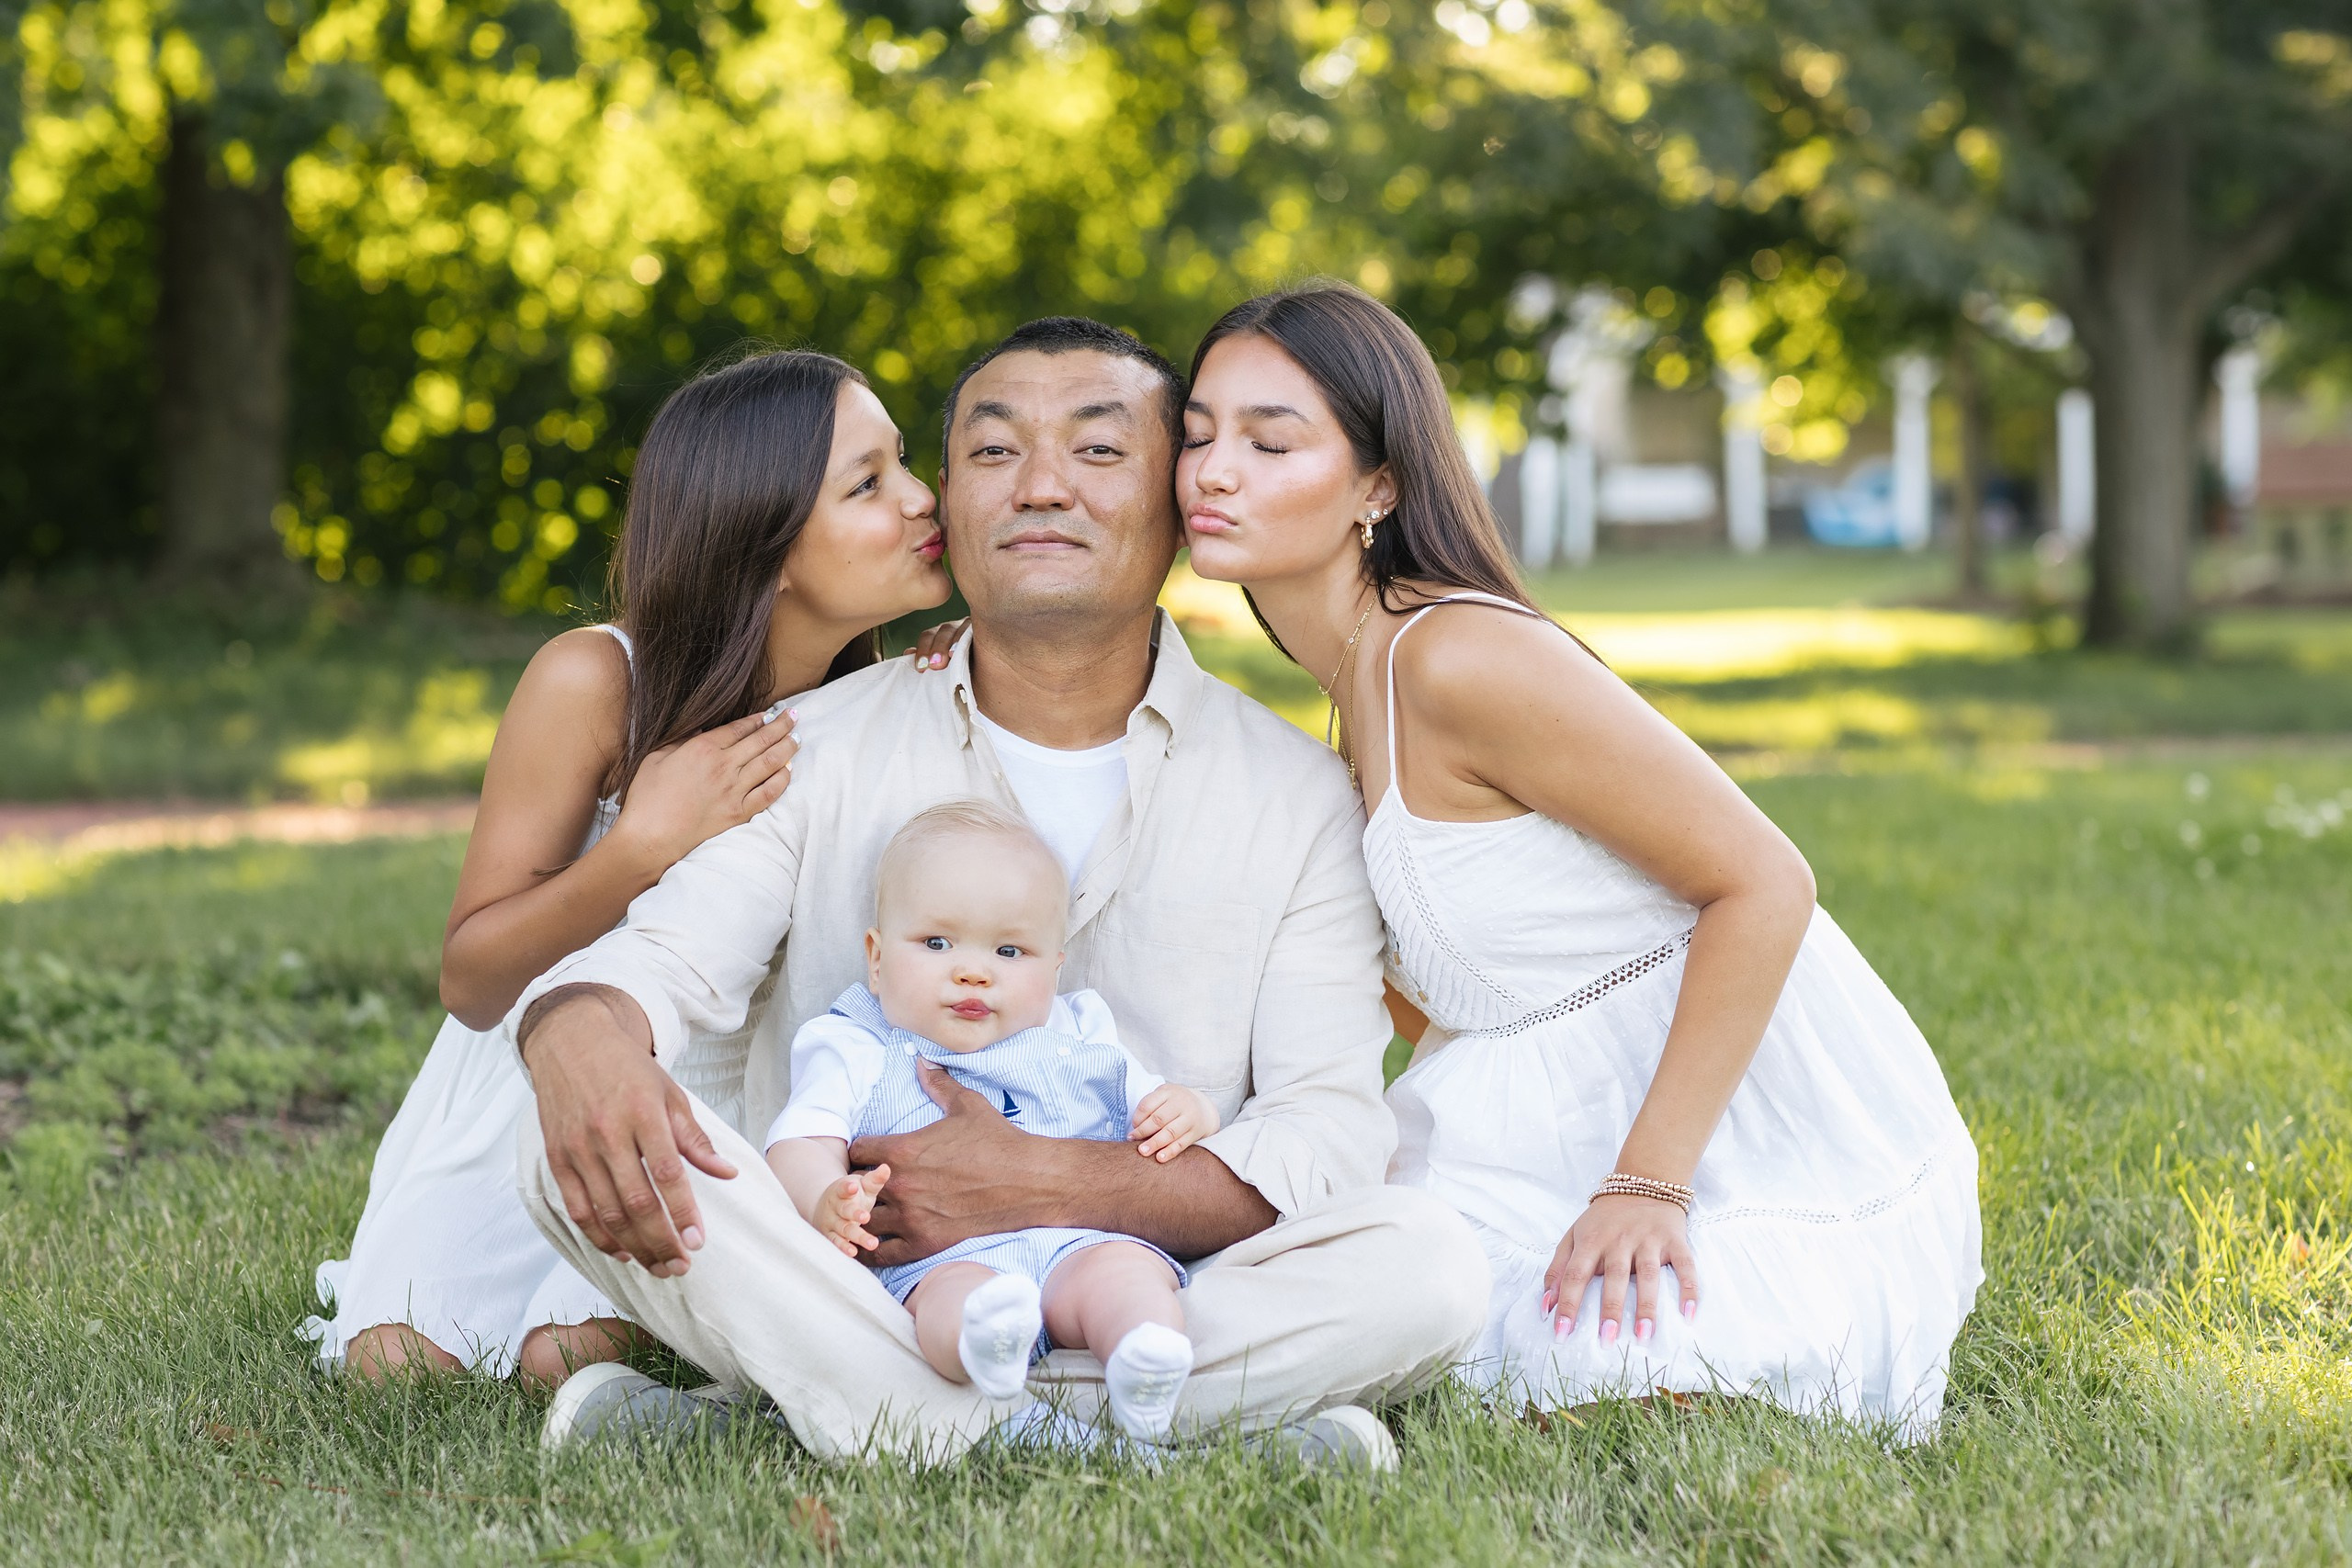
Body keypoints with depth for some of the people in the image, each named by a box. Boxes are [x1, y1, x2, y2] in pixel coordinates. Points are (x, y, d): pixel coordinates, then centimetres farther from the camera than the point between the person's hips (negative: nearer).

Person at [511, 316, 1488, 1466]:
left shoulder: (1298, 797, 4)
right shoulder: (817, 754, 7)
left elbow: (1335, 1142, -5)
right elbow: (662, 958, -7)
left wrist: (1042, 1185, -19)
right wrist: (584, 1040, -34)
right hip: (836, 1293, 1)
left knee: (1433, 1267, -28)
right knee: (580, 1147, -26)